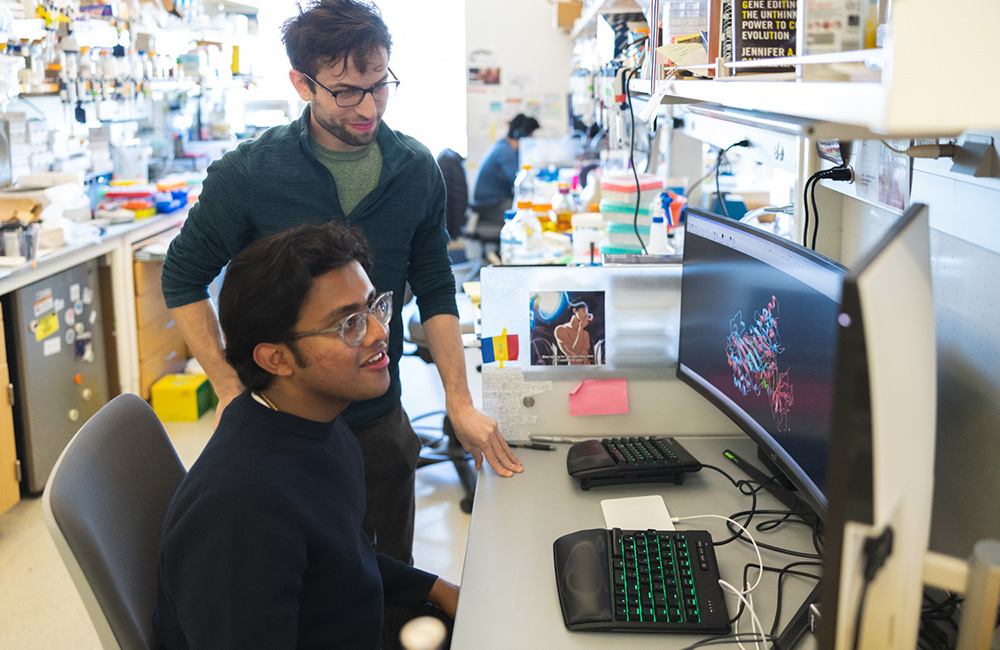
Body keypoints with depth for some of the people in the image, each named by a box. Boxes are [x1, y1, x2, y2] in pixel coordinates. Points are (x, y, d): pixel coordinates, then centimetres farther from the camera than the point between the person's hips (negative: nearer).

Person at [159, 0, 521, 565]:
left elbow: (435, 291, 5)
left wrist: (460, 402, -2)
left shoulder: (417, 170, -2)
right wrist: (232, 390, -9)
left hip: (380, 419, 3)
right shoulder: (248, 174, -12)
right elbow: (184, 279, -1)